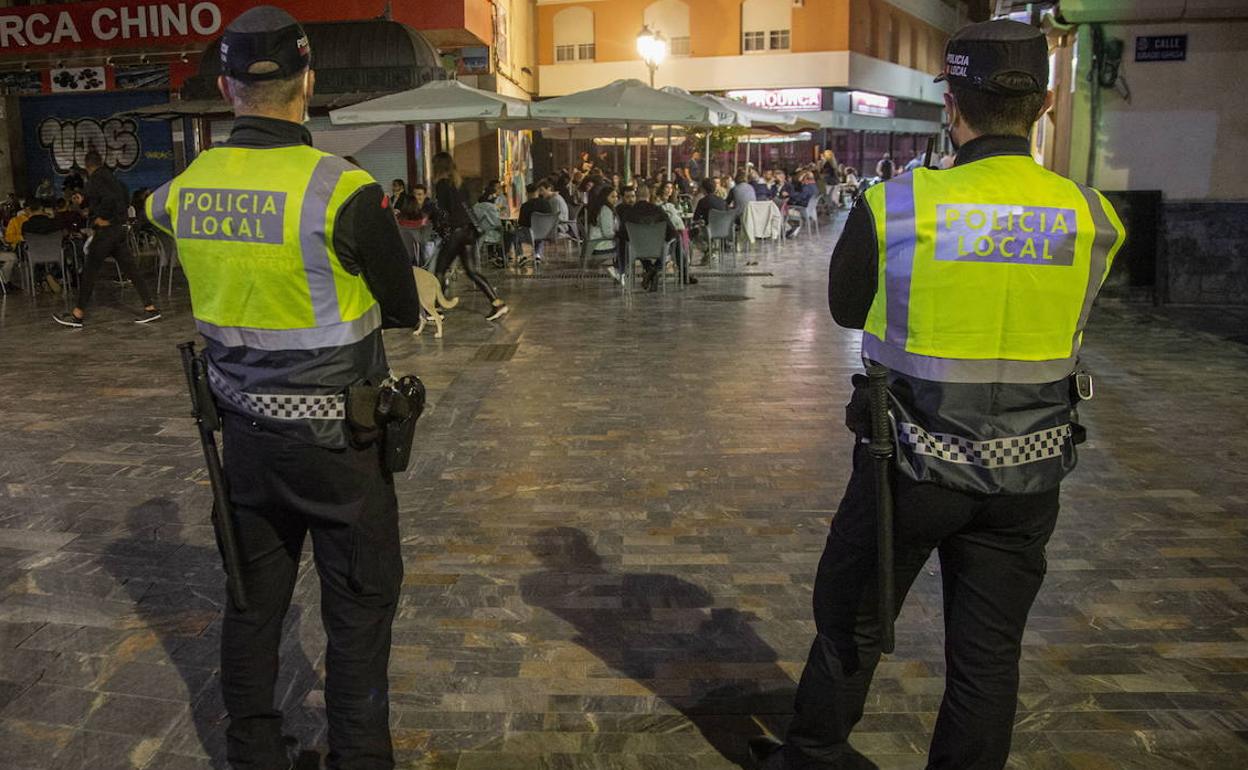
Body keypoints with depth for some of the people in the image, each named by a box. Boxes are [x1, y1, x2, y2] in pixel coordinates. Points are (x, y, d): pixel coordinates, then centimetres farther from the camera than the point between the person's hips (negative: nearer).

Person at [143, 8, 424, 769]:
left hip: (244, 427, 6)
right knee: (360, 604, 9)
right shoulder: (343, 189, -19)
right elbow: (405, 310, -8)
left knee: (253, 597, 17)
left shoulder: (190, 185, -1)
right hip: (335, 436, -6)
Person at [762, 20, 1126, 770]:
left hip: (912, 466, -1)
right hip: (1027, 477, 2)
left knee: (852, 623, 19)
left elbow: (847, 308, 2)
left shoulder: (894, 206, -15)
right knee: (988, 654, 15)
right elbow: (1064, 326, 8)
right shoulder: (1094, 218, -7)